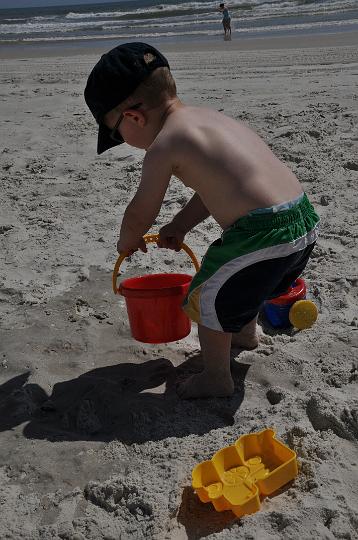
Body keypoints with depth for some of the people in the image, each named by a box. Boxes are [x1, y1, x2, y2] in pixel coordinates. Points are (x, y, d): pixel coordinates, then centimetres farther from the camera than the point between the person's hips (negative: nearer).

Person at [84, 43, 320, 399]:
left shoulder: (163, 146, -10)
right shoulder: (207, 117, 16)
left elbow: (140, 214, 2)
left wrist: (127, 242, 23)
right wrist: (179, 226, 28)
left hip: (261, 235, -10)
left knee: (206, 302, 11)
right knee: (243, 285, 35)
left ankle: (216, 380, 27)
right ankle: (245, 333, 61)